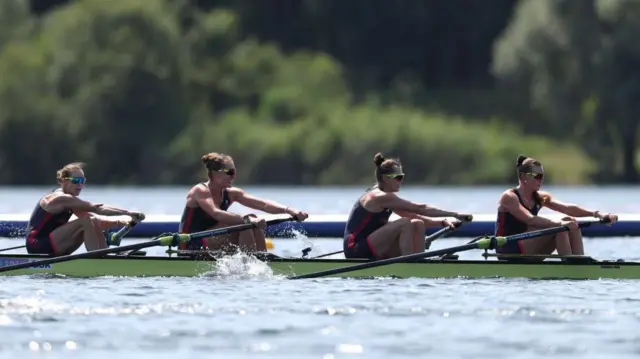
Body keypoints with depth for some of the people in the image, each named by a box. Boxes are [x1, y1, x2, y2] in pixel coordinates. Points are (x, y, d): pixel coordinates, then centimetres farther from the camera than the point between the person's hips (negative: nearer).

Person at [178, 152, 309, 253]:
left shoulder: (230, 193, 5)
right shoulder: (200, 191, -15)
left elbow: (262, 204, -7)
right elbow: (216, 213, -34)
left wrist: (288, 210, -23)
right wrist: (246, 220, -44)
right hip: (192, 248, -8)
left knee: (254, 221, -8)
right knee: (244, 224, -22)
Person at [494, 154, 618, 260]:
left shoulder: (540, 198, 9)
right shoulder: (509, 197, -13)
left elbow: (567, 208, -6)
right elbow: (530, 219, -29)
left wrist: (597, 214, -22)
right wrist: (559, 224, -41)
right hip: (508, 252, -8)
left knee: (572, 224, -6)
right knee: (560, 226, -22)